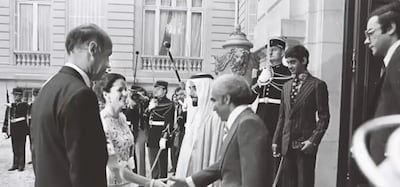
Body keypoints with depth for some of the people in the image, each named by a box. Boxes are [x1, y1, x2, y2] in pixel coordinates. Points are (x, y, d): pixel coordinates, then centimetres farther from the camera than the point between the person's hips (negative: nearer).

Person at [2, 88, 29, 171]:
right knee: (15, 149, 9)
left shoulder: (24, 105, -1)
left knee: (21, 148, 1)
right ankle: (15, 164, 18)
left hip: (22, 131, -4)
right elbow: (6, 119, 10)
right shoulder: (9, 106, 10)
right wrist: (4, 130, 6)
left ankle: (21, 165, 9)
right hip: (13, 131, 4)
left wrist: (12, 106, -15)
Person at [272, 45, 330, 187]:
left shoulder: (317, 85, -5)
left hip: (305, 144, -5)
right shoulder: (287, 86, 13)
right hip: (287, 144, 5)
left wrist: (313, 140, -13)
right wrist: (276, 141, 10)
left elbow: (324, 117, -6)